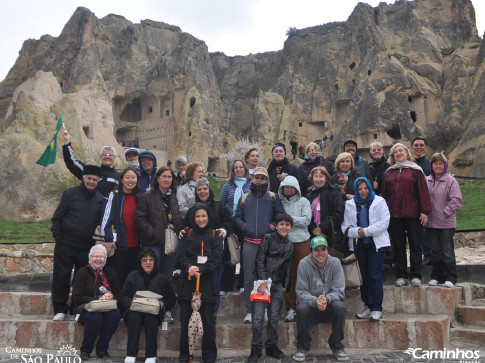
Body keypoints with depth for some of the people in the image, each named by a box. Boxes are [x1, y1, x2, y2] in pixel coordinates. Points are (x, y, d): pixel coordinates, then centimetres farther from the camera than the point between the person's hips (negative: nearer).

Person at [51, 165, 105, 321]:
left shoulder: (100, 199, 8)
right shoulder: (70, 194, 1)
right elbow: (57, 217, 3)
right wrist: (58, 238, -3)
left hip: (87, 246, 2)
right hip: (66, 244, -2)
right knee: (61, 278, 3)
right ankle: (60, 309, 16)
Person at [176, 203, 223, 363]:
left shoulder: (215, 235, 8)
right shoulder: (187, 234, 11)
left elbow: (217, 258, -2)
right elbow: (180, 254, 1)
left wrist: (201, 270, -15)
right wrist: (189, 267, -18)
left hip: (207, 282, -1)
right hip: (187, 282, 1)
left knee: (208, 319, 1)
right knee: (185, 318, 4)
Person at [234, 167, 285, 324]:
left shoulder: (273, 197, 8)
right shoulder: (244, 198, 15)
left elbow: (281, 215, 2)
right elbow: (237, 217, 15)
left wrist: (272, 226, -12)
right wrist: (243, 226, -3)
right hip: (249, 243, 2)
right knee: (249, 278, 3)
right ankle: (249, 311, 11)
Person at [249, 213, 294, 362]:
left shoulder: (290, 246, 14)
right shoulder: (268, 238, 0)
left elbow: (288, 268, 17)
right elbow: (260, 260, -7)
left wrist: (285, 286, 10)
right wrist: (263, 281, -14)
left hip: (278, 285, 4)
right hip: (262, 281, -4)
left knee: (274, 317, 5)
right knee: (258, 316, -7)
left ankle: (272, 346, 18)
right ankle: (256, 349, 3)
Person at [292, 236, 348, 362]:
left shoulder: (335, 263, -7)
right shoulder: (304, 264, -9)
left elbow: (339, 291, -9)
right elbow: (301, 292, -10)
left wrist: (327, 299, -30)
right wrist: (315, 301, -31)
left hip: (329, 307, 1)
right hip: (311, 305, -1)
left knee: (340, 307, -30)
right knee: (301, 308, -32)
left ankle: (337, 346, -8)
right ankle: (303, 347, -9)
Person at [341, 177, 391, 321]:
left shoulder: (379, 202, 2)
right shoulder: (350, 204, 9)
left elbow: (384, 222, -7)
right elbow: (345, 226, 5)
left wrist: (366, 231, -14)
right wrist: (356, 232, -14)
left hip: (376, 243, -3)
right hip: (359, 244, 3)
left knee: (375, 276, -7)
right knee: (363, 276, 8)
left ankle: (377, 308, -2)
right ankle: (368, 306, 18)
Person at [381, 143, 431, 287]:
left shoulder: (415, 170, 4)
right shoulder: (389, 172, 15)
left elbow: (423, 191, -1)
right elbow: (384, 194, 14)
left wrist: (424, 211, -8)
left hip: (412, 214, -3)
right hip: (394, 214, 3)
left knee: (415, 245, 0)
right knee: (398, 246, 6)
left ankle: (416, 276, 6)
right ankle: (401, 276, 12)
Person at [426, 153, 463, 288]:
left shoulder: (451, 181, -6)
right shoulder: (427, 181, 6)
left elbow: (457, 201, -10)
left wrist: (445, 213, -12)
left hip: (446, 223, -4)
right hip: (431, 223, 4)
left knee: (447, 252, 2)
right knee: (435, 252, 12)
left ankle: (450, 278, 13)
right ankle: (436, 276, 22)